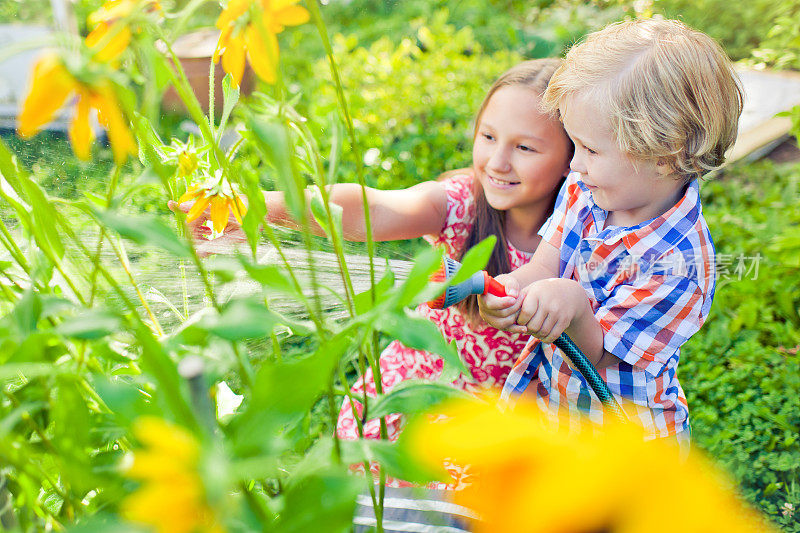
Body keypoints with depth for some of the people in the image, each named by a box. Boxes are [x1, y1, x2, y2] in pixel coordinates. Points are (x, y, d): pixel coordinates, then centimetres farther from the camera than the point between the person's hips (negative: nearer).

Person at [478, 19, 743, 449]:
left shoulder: (677, 265, -30)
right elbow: (543, 269, -12)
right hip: (546, 396, 6)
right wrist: (508, 289, -35)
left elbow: (598, 357, -25)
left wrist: (574, 307, -46)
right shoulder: (583, 192, -10)